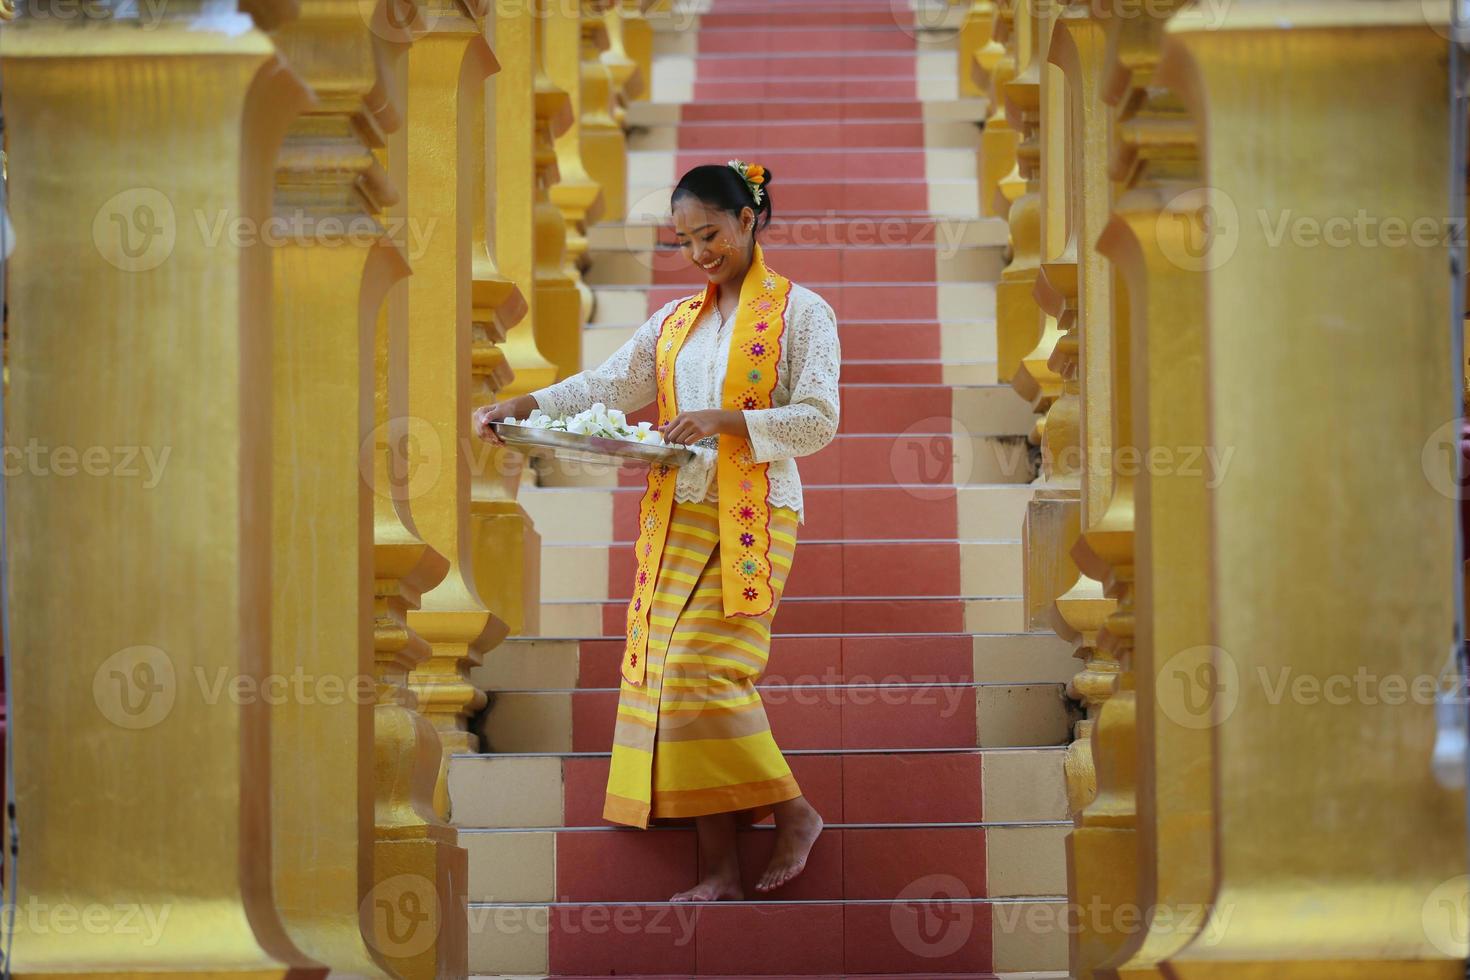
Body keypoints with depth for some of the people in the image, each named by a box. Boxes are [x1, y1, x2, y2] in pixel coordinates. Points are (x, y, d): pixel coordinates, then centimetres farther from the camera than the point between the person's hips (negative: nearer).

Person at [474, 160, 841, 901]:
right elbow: (608, 383, 10)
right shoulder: (676, 320, 18)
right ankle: (720, 870, 2)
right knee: (666, 675, 0)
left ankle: (792, 813, -1)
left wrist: (724, 421, -19)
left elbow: (818, 419, -7)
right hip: (675, 519, 6)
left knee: (700, 672, -18)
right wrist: (522, 407, -5)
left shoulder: (800, 312, 1)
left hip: (751, 517, -6)